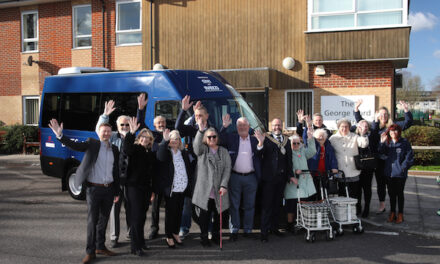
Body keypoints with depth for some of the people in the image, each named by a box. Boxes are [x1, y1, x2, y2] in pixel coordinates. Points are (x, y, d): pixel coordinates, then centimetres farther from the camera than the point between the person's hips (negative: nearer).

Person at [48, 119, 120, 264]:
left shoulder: (114, 149, 9)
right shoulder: (92, 144, -2)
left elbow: (116, 171, 12)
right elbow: (74, 145, -19)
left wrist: (117, 192, 11)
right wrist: (60, 135, -36)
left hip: (109, 189, 4)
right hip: (94, 189, -4)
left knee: (103, 219, 13)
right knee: (92, 220, 0)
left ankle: (100, 246, 27)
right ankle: (90, 251, 8)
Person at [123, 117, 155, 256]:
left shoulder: (151, 153, 14)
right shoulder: (135, 149, -3)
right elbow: (127, 149, -28)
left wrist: (152, 190, 17)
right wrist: (131, 133, -41)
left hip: (146, 188, 6)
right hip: (134, 186, -6)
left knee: (142, 215, 11)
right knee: (136, 215, -7)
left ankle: (139, 241, 24)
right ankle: (135, 246, -4)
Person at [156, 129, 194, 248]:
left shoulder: (184, 152, 12)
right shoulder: (165, 152, -3)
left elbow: (189, 169, 16)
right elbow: (160, 157, -28)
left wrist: (190, 184, 10)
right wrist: (165, 140, -35)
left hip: (182, 188, 5)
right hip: (170, 189, -5)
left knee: (179, 212, 13)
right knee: (170, 212, 2)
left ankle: (175, 233, 29)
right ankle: (169, 237, 14)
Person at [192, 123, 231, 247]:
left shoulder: (224, 151, 9)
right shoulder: (202, 150, 5)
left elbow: (227, 169, 1)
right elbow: (196, 145, -20)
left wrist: (224, 185, -11)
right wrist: (201, 130, -36)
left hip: (218, 190, 2)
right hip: (204, 190, -2)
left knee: (217, 213, 10)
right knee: (205, 214, 2)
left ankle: (216, 235, 27)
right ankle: (204, 236, 15)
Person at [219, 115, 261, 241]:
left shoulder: (255, 140, 6)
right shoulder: (231, 138, 4)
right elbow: (221, 140, -11)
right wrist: (224, 126, -20)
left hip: (251, 177, 1)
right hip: (235, 177, -1)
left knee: (249, 206, 10)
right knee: (234, 205, 6)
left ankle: (248, 230, 21)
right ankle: (234, 230, 16)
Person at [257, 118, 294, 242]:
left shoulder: (286, 140, 11)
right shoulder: (266, 138, -5)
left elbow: (289, 159, 14)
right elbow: (260, 154, -19)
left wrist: (290, 175, 11)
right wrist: (261, 142, -37)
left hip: (282, 176, 5)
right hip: (269, 177, -5)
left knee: (277, 204, 14)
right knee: (267, 204, -1)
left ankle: (274, 227, 28)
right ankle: (264, 232, 4)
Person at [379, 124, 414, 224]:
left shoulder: (404, 143, -7)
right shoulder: (387, 142, 4)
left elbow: (409, 157, -7)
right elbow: (381, 153, -7)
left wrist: (403, 167, -12)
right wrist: (382, 143, -19)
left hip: (400, 174, -4)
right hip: (389, 173, 4)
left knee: (399, 194, 8)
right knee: (391, 194, 14)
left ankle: (400, 214, 19)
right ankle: (392, 213, 26)